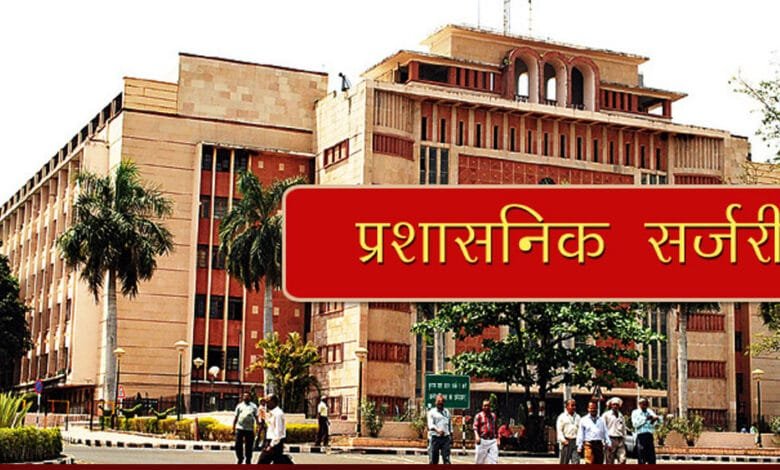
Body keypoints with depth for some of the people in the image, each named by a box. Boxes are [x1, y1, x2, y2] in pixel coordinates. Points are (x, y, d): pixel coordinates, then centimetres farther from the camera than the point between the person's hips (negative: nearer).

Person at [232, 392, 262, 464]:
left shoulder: (254, 406, 9)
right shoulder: (239, 406, 10)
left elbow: (256, 417, 8)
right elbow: (236, 417, 12)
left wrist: (259, 423, -10)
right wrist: (233, 429, 10)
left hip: (250, 429, 0)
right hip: (240, 428, 0)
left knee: (249, 446, 3)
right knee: (238, 445, 0)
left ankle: (248, 461, 14)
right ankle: (240, 459, 18)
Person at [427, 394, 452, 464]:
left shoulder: (447, 412, 16)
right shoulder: (432, 412, 3)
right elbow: (430, 424, -12)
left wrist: (451, 437, 16)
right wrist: (437, 430, -30)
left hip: (445, 437, 2)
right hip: (435, 437, -2)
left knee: (446, 458, -7)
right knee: (433, 459, 1)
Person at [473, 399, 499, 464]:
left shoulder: (493, 415, 14)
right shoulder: (479, 416, 0)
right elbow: (475, 427, -8)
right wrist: (477, 436, -24)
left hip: (492, 440, 3)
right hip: (482, 440, -3)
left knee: (494, 459, -7)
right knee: (480, 460, 3)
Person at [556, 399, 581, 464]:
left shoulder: (577, 417, 13)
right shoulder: (562, 417, 3)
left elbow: (580, 429, 12)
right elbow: (559, 430, -1)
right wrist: (563, 440, -10)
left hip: (575, 441, 3)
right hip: (566, 441, -3)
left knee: (576, 461, -8)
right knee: (564, 461, 3)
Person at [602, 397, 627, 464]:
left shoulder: (621, 416, 17)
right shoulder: (606, 415, 3)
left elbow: (623, 429, 20)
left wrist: (624, 441, 13)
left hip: (620, 440, 4)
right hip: (611, 439, -4)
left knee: (622, 459, -9)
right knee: (610, 461, -1)